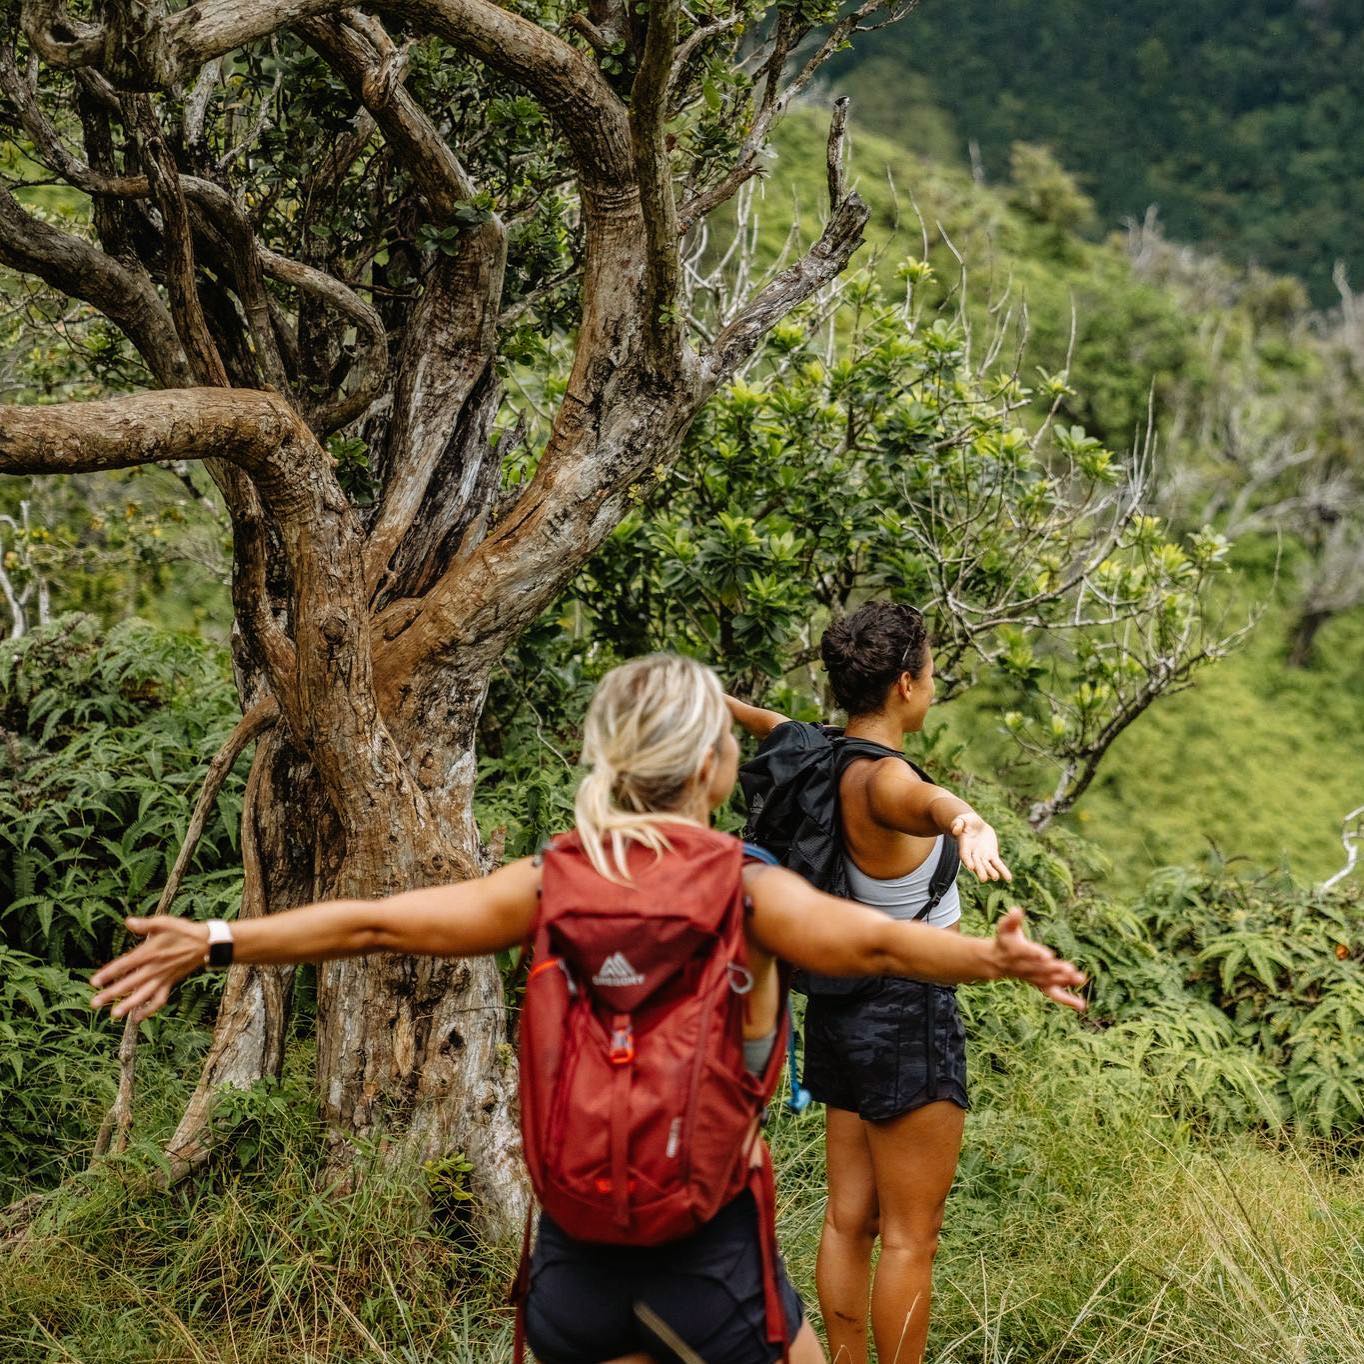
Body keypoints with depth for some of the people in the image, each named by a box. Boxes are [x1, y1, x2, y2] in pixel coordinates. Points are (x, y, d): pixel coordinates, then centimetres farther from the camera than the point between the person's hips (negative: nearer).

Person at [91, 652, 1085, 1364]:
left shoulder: (552, 882, -2)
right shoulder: (747, 892, -11)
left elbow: (373, 923, 0)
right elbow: (878, 943, -26)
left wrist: (214, 940, 6)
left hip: (575, 1247, 4)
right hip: (707, 1254, -4)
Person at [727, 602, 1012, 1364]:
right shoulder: (880, 780, -23)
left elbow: (774, 726, 26)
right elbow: (926, 802, -48)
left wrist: (721, 702, 48)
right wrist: (968, 824, -72)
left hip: (845, 1007, 9)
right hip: (907, 1011, -9)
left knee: (850, 1219, 15)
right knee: (911, 1239, 2)